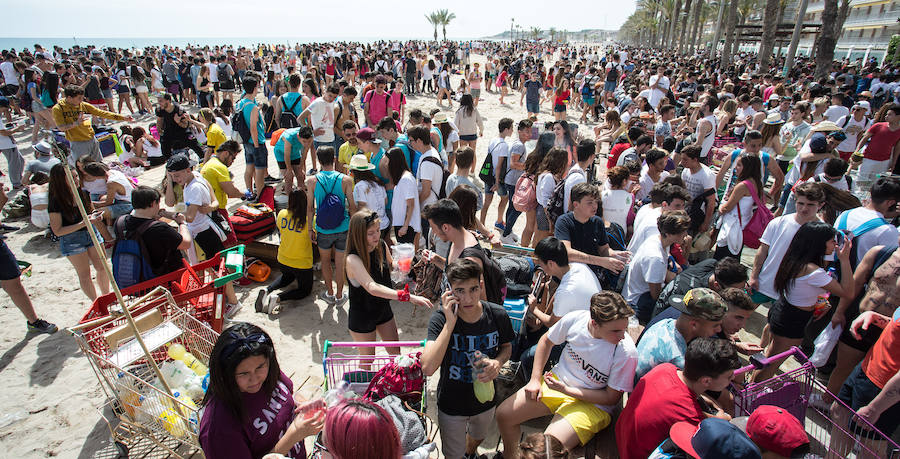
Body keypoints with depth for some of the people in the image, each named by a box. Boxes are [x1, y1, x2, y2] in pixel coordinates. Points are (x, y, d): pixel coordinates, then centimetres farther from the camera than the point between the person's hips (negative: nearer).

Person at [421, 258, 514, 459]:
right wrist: (450, 323, -40)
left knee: (478, 438, 32)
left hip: (485, 399, 3)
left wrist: (498, 362, -22)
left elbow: (506, 346, 1)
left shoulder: (498, 315, -20)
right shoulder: (440, 318, -27)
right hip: (452, 404, -3)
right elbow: (427, 368, -37)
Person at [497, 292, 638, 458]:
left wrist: (566, 390, -20)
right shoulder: (575, 319, -17)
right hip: (558, 380, 4)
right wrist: (535, 379, -1)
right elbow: (546, 340, 3)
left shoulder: (626, 352, -24)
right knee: (503, 414, -1)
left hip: (592, 405, -4)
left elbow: (611, 398, -13)